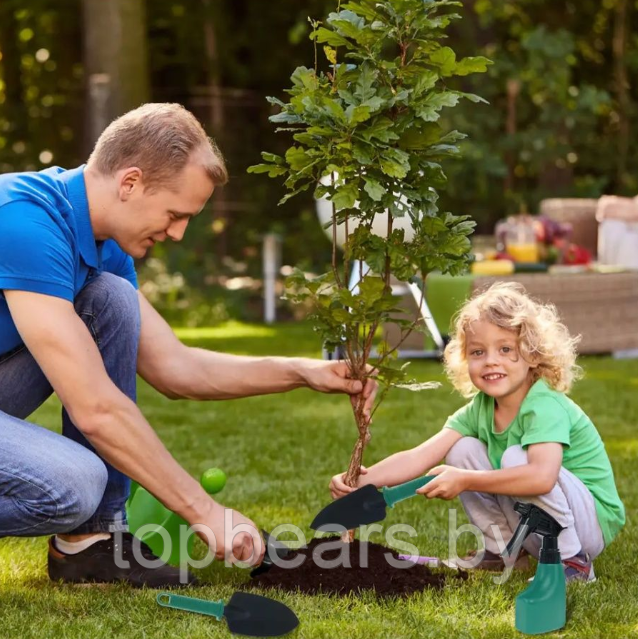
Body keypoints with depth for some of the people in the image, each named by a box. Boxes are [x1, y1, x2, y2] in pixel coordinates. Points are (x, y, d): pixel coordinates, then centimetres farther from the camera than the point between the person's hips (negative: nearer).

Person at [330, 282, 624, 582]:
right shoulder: (478, 411, -2)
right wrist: (361, 480, -27)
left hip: (593, 520, -7)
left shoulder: (546, 407, -25)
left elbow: (542, 476, -43)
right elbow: (419, 457, -12)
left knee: (515, 458, -30)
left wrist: (465, 480, -36)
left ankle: (572, 561, -16)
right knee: (461, 451, -5)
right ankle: (504, 551, 6)